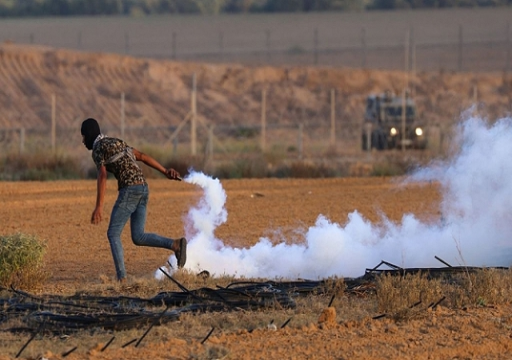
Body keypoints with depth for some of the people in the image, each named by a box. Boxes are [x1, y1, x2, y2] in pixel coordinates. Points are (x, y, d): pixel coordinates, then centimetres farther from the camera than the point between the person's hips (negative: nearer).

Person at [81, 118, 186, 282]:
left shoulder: (97, 148, -2)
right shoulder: (116, 143, 27)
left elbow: (102, 176, -15)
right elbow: (142, 156, 22)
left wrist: (99, 207, -20)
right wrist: (165, 172, 17)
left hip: (129, 190, -9)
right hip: (143, 189, 9)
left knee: (113, 234, 0)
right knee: (138, 238, 7)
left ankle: (121, 277, -10)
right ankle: (175, 245, -11)